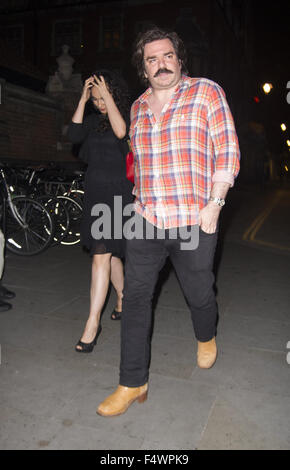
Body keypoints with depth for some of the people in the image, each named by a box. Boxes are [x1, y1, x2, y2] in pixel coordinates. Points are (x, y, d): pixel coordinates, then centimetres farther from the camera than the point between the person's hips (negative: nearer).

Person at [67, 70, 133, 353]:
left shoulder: (129, 116, -2)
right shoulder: (93, 119, 12)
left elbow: (121, 132, -23)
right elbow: (74, 135, -4)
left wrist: (108, 96, -15)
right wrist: (82, 100, -4)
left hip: (118, 195, -6)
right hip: (95, 193, 6)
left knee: (101, 255, -13)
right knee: (110, 252, 15)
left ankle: (93, 323, -8)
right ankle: (123, 300, 34)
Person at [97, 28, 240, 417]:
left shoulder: (207, 92, 1)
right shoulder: (138, 107, 15)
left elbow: (227, 151, -3)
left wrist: (214, 203, -11)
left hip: (194, 222, -4)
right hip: (146, 220, 4)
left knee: (199, 294, 11)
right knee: (135, 297, 2)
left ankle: (206, 338, 46)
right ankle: (133, 384, 15)